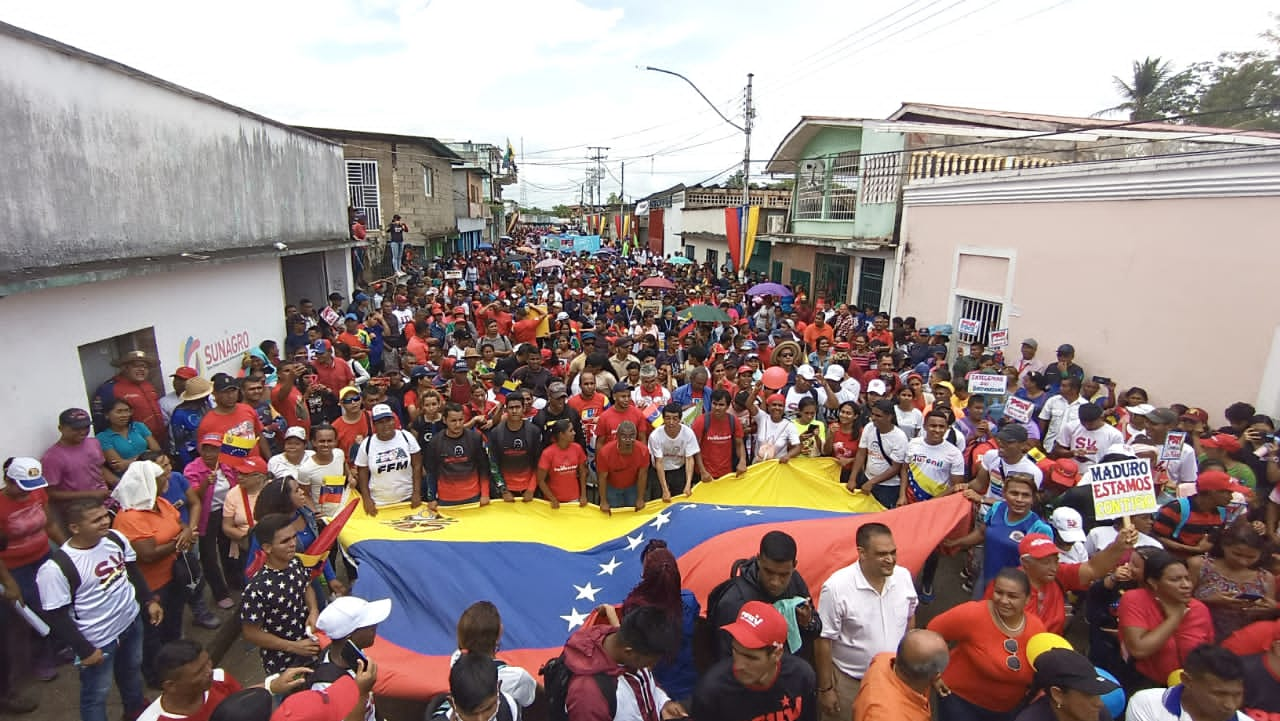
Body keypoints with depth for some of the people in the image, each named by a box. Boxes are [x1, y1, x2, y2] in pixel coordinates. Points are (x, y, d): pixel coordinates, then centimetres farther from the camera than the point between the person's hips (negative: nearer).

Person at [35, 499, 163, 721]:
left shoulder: (115, 538, -11)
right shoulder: (56, 568, -27)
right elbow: (56, 616, -20)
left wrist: (149, 601, 5)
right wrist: (85, 650, -16)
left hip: (132, 621, 6)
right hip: (98, 640, -6)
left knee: (132, 668, 29)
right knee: (97, 692, 12)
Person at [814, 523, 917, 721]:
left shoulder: (904, 576, -12)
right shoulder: (836, 587, -27)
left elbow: (909, 618, 6)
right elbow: (824, 640, -17)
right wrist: (825, 688, -11)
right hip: (849, 681, -4)